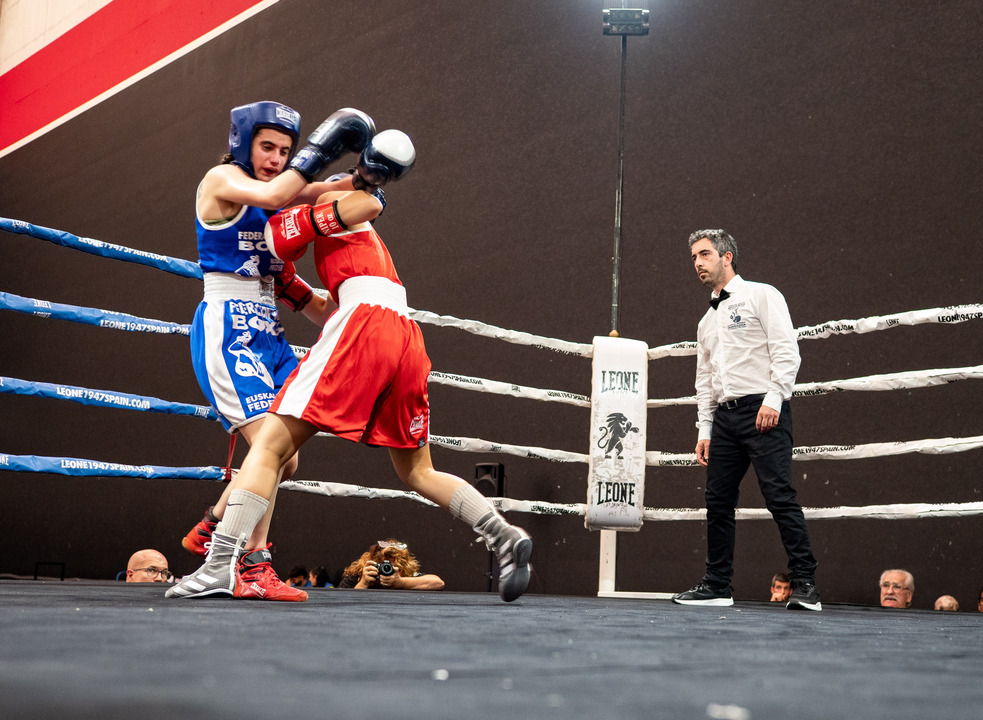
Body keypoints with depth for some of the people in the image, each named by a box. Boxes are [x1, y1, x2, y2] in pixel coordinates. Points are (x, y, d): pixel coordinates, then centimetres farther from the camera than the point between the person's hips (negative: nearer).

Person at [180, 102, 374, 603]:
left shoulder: (277, 189, 19)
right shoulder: (222, 178, -4)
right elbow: (272, 196, -22)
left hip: (266, 332, 8)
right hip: (227, 328, -8)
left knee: (286, 458, 8)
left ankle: (209, 531, 26)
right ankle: (254, 570, -13)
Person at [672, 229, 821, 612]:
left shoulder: (761, 295, 4)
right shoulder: (707, 321, 24)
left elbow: (786, 351, -7)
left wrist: (773, 398, -17)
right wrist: (705, 430, 16)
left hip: (763, 410, -7)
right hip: (724, 416, 7)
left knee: (779, 495, -14)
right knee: (717, 500, 5)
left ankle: (805, 585, -12)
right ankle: (717, 585, 13)